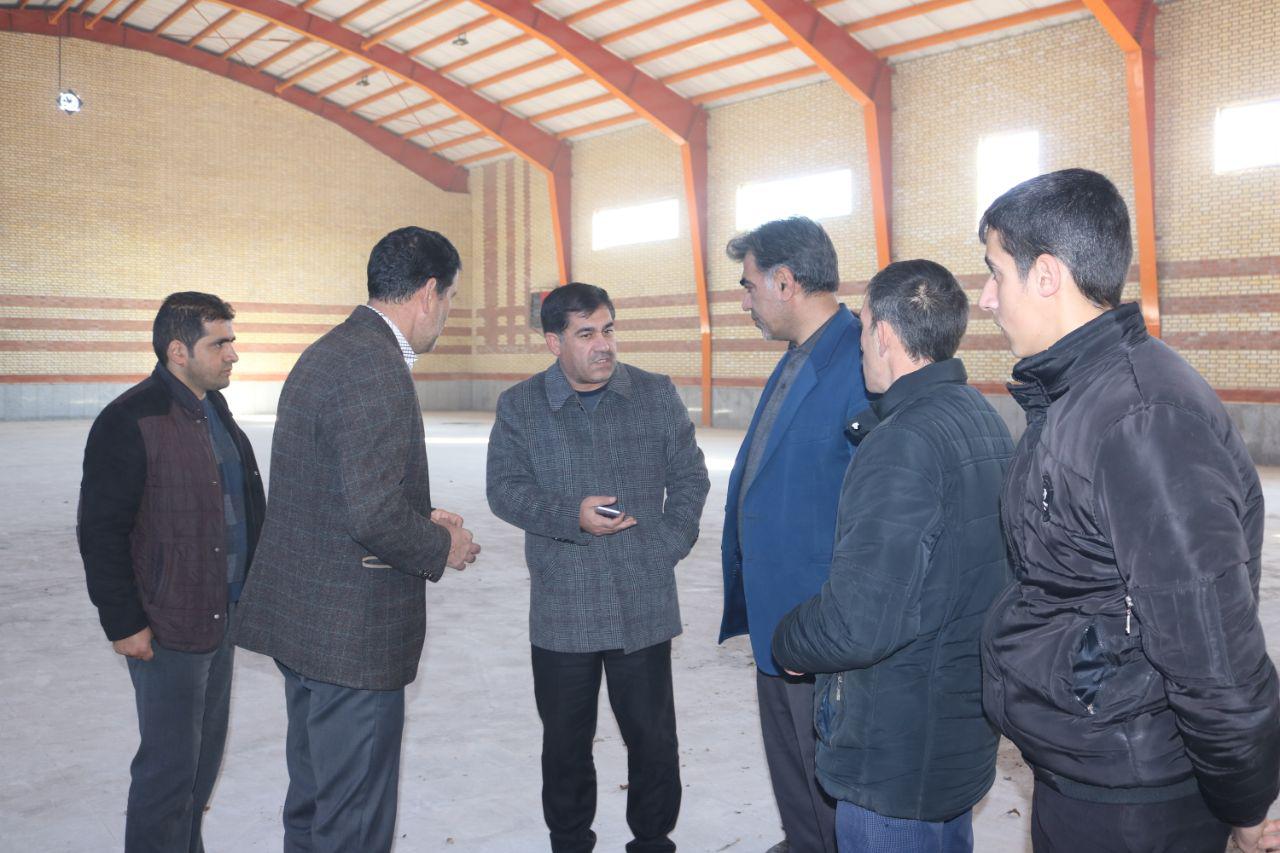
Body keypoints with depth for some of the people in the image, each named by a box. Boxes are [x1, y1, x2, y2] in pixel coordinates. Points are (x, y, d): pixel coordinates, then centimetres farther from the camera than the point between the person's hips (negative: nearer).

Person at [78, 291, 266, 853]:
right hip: (167, 629, -9)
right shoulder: (131, 421, -17)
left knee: (206, 752, 20)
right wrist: (123, 621, -17)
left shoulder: (214, 411, 11)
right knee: (169, 765, 1)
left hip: (221, 618, 9)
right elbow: (101, 530, -17)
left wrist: (250, 590, 19)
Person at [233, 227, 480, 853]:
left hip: (303, 614, 10)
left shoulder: (328, 352, 10)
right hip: (353, 633, -10)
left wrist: (422, 516, 10)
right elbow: (374, 515, -27)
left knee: (313, 795, 24)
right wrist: (441, 549, -10)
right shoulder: (376, 367, -22)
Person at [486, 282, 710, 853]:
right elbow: (504, 490, -3)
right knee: (565, 740, 12)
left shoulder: (657, 395, 4)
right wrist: (572, 516, -17)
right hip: (562, 611, 0)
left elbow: (689, 478, 9)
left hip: (644, 606, 0)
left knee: (653, 735, 9)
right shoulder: (519, 407, 2)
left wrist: (670, 545, -2)